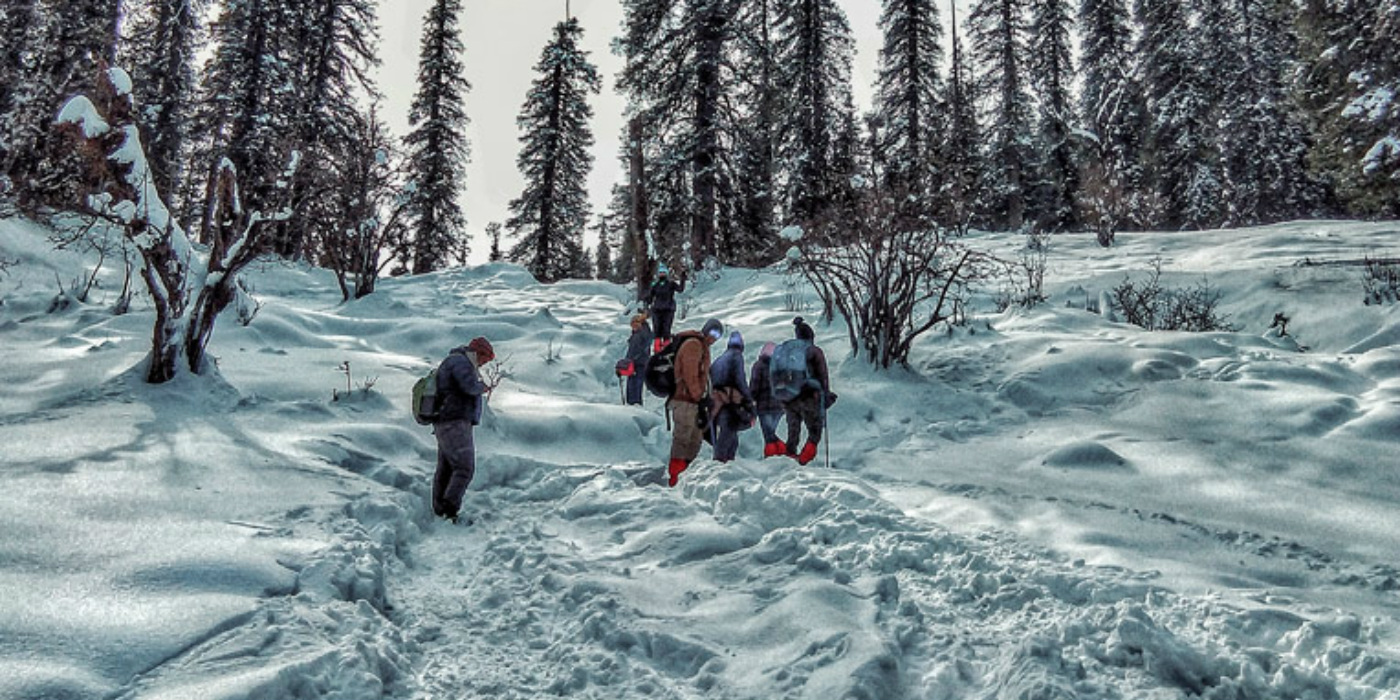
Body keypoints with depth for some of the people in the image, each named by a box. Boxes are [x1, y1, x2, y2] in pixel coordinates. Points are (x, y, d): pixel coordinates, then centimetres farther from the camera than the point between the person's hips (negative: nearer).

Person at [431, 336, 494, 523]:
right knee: (464, 468, -12)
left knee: (445, 469, 10)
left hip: (444, 424, 11)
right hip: (455, 424, -11)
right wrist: (483, 386, -4)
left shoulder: (452, 362, 23)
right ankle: (450, 510, -15)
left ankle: (439, 513, 13)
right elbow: (470, 386, -23)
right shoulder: (460, 361, -10)